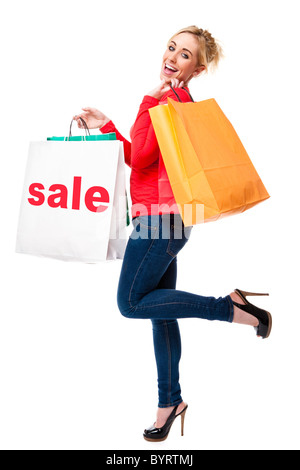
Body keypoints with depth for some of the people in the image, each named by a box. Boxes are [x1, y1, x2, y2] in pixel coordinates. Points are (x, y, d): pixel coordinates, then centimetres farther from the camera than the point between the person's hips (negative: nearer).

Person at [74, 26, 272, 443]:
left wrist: (150, 100, -15)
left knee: (131, 303, -4)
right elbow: (136, 158, 20)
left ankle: (233, 307, -3)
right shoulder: (173, 99, 19)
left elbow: (142, 158, -18)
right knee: (159, 310, 13)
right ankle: (170, 401, 26)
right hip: (163, 218, 10)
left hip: (161, 217, -10)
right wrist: (105, 125, 17)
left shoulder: (172, 99, -11)